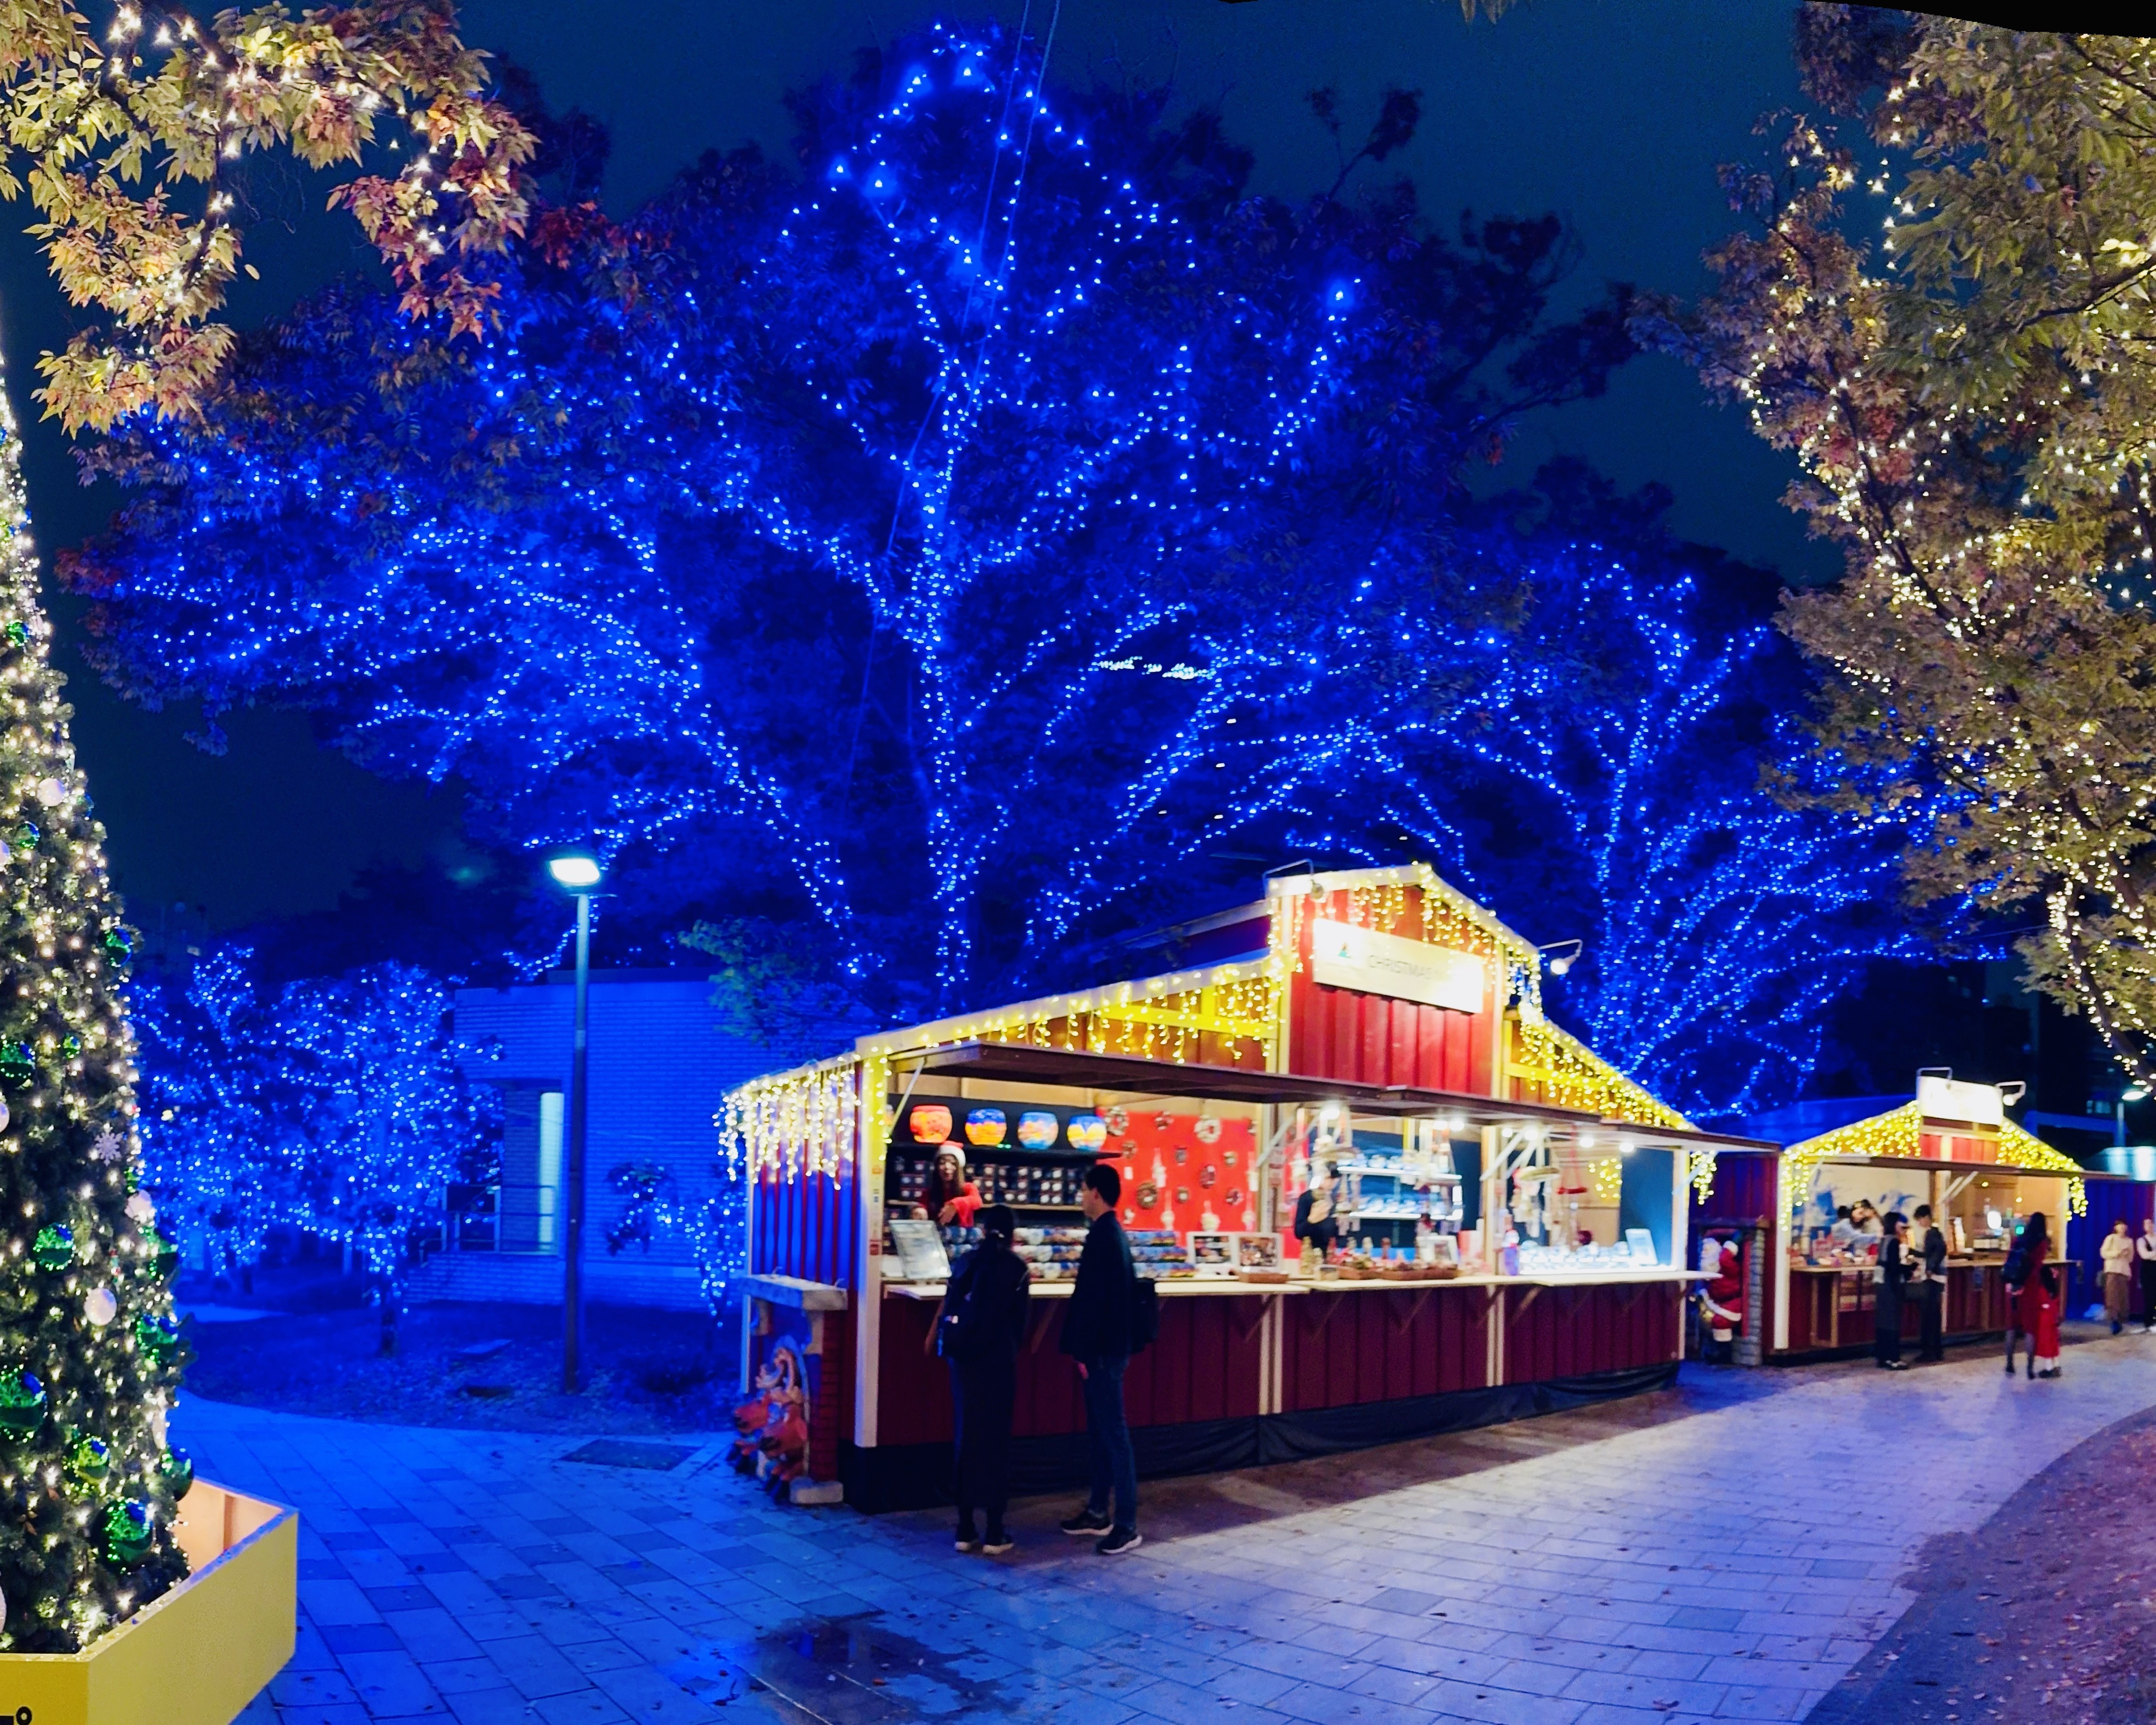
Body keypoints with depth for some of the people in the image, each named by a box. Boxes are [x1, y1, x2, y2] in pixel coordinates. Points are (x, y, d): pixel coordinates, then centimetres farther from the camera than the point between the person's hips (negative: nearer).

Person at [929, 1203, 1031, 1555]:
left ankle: (966, 1530, 12)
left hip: (963, 1357, 3)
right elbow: (1020, 1318, -1)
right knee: (996, 1438, 3)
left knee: (966, 1435, 8)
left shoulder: (967, 1262, 6)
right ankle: (994, 1533, 4)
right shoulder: (1017, 1268, -3)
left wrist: (939, 1341, 18)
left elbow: (948, 1308, 4)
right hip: (998, 1358, -3)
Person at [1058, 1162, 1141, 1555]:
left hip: (1102, 1351, -10)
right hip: (1105, 1346, 10)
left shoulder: (1103, 1237, -17)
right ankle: (1099, 1512, 24)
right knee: (1099, 1432, 16)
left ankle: (1127, 1525, -4)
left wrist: (1084, 1351, -18)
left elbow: (1095, 1298, -22)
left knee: (1114, 1433, -7)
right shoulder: (1112, 1233, 14)